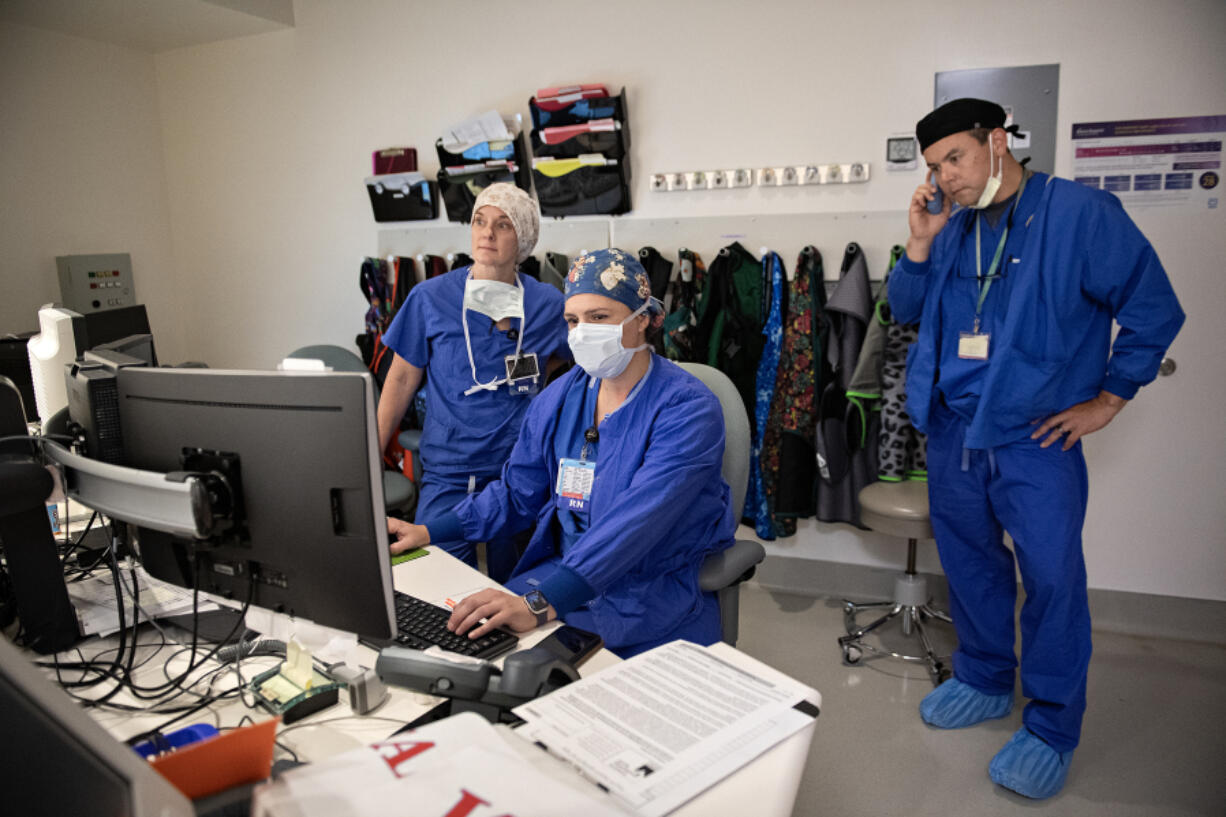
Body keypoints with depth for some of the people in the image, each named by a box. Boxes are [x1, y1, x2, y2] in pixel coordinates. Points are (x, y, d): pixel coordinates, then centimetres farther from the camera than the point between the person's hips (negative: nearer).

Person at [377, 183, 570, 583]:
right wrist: (370, 455, 3)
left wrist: (533, 381, 4)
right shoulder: (431, 297, 0)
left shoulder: (547, 303, 2)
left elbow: (560, 356, 22)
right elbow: (403, 378, 5)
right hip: (448, 473, -1)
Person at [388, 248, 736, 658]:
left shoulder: (688, 408, -16)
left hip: (654, 595, -5)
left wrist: (539, 604, -40)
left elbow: (635, 524, -29)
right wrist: (428, 530, 2)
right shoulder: (561, 396, 5)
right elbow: (516, 493, 15)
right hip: (561, 571, 6)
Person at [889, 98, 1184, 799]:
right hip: (953, 431, 6)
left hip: (1037, 437, -5)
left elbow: (1153, 311, -6)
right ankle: (985, 681, 36)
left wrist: (1106, 400, -5)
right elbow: (906, 310, 10)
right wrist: (921, 246, -5)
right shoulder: (950, 225, 7)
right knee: (968, 560, 16)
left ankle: (1052, 728, 17)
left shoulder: (1082, 213, -10)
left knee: (1052, 578, -1)